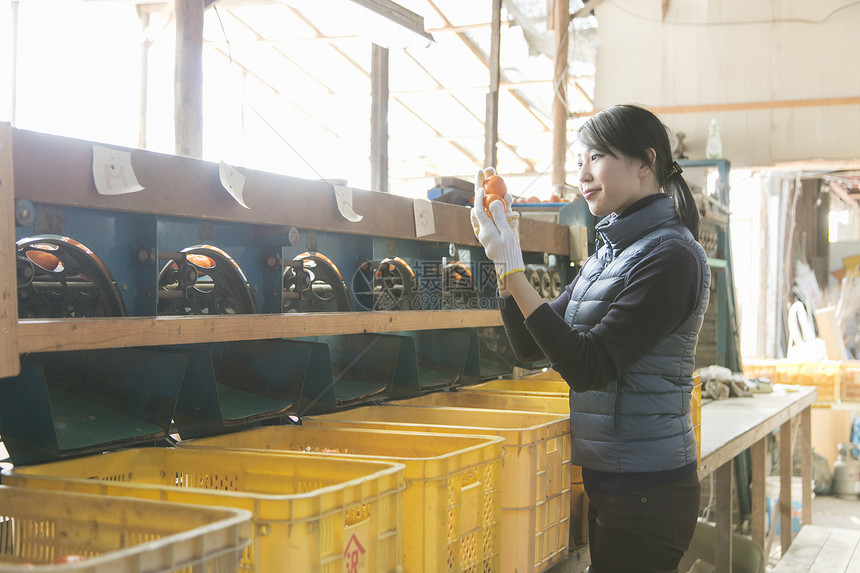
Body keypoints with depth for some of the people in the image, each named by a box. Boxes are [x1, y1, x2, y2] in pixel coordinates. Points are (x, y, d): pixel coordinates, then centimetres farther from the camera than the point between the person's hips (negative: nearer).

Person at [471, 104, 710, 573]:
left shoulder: (669, 256, -16)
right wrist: (504, 257, -1)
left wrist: (513, 270, -21)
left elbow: (587, 366, -21)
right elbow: (530, 345, 11)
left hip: (645, 490, -8)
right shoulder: (610, 252, 12)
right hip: (603, 481, 8)